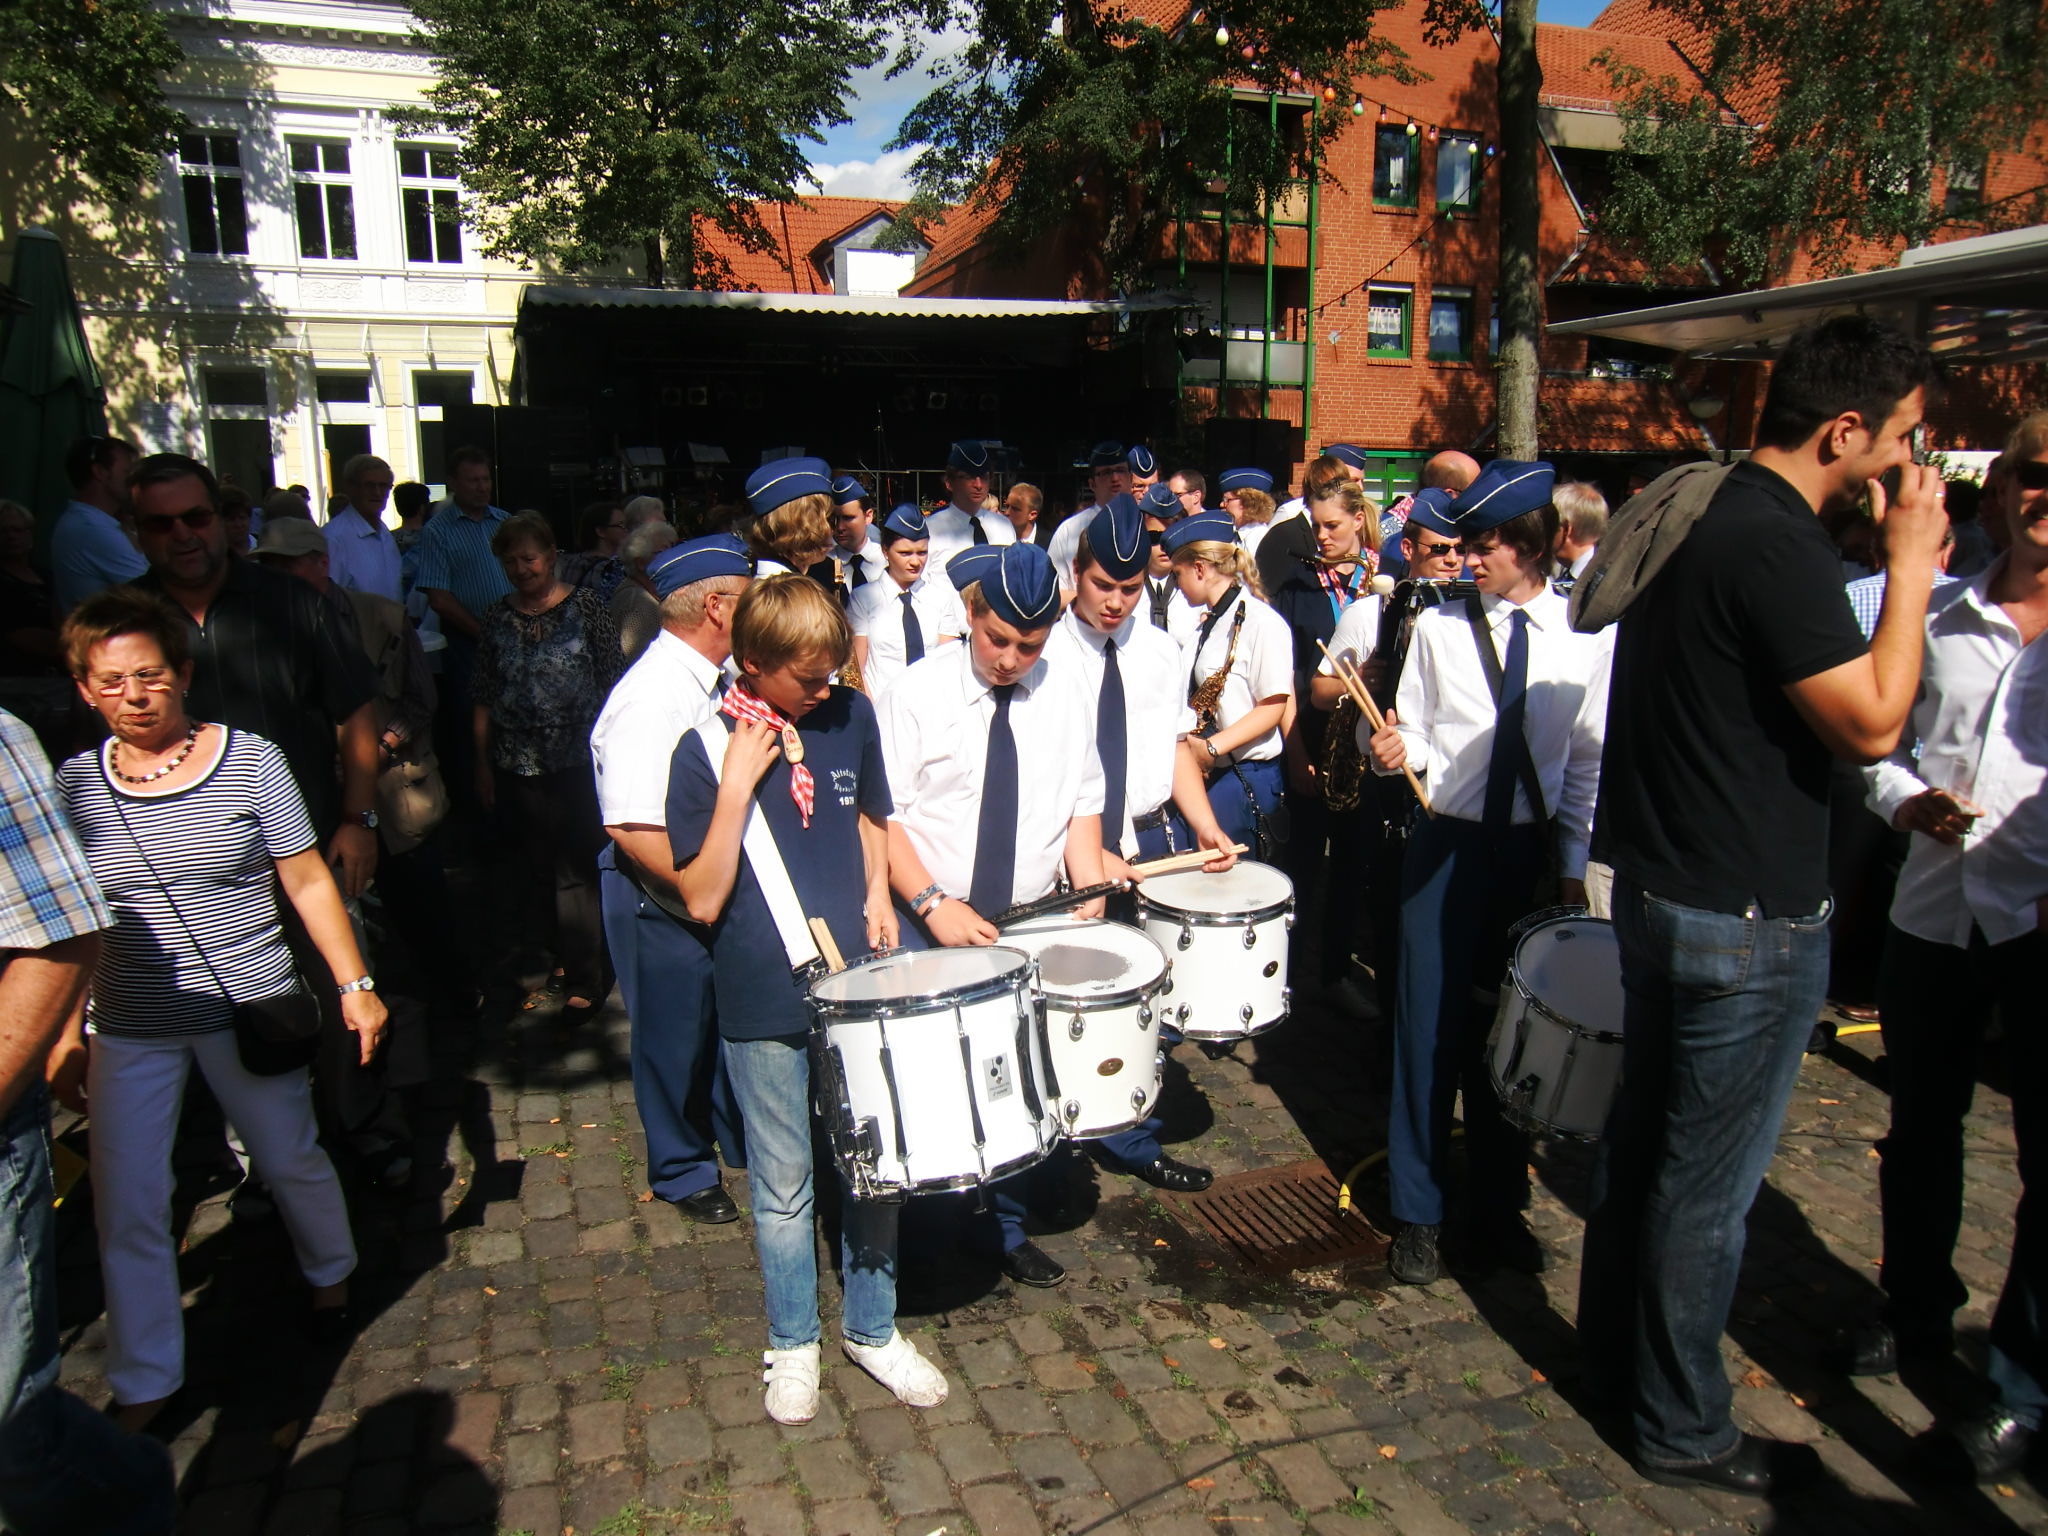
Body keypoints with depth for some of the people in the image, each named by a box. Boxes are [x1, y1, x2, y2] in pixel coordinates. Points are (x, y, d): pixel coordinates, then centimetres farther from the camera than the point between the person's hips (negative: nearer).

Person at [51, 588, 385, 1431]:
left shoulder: (250, 760, -7)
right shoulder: (73, 783, 0)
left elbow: (308, 882, -4)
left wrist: (355, 985, -8)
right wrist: (63, 1035, 8)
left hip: (249, 1012, -2)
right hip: (128, 1029, 2)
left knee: (291, 1160, 13)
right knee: (127, 1205, 4)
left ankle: (331, 1275, 44)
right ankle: (143, 1386, 22)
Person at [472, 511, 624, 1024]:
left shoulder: (587, 606, -2)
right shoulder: (497, 616, 8)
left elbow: (613, 682, -2)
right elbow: (485, 695, 11)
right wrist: (482, 761, 10)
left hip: (580, 764, -4)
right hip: (517, 767, 4)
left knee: (575, 869, -4)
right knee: (536, 869, 11)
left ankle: (584, 980, 5)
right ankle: (557, 957, 27)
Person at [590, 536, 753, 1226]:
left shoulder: (713, 678, 3)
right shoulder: (651, 697, -26)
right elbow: (633, 829, -31)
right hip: (662, 904, -8)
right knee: (678, 1037, 12)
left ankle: (743, 1143, 44)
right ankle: (682, 1170, 34)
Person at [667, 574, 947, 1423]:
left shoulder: (850, 715, -2)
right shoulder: (707, 749, -13)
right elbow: (702, 899, -16)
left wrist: (877, 895, 0)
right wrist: (737, 784, -24)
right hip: (764, 1003, -3)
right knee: (783, 1187, 13)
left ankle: (872, 1328, 36)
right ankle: (792, 1344, 35)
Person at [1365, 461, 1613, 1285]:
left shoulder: (1586, 637, -2)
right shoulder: (1439, 627, -1)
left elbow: (1588, 760, 4)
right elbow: (1414, 735, 3)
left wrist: (1574, 863, 3)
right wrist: (1395, 750, -20)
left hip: (1532, 849, 1)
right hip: (1446, 843, 0)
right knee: (1431, 1023, 4)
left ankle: (1499, 1208, 29)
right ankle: (1417, 1213, 20)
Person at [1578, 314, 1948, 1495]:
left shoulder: (1694, 515, 9)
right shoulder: (1775, 545, -21)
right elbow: (1872, 724, -20)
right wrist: (1912, 565, -13)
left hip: (1658, 887, 10)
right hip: (1747, 919, -9)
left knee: (1646, 1134, 21)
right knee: (1710, 1178, 5)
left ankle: (1616, 1355, 38)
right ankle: (1683, 1429, 22)